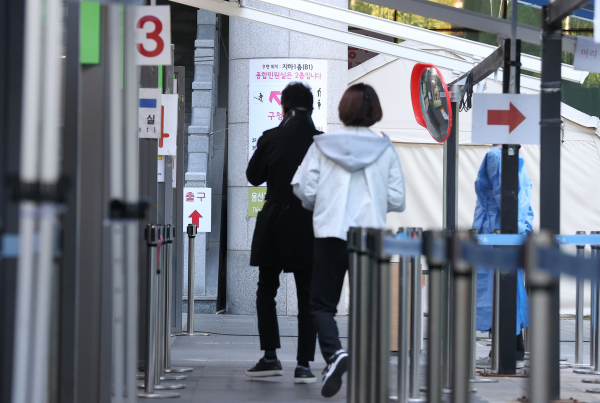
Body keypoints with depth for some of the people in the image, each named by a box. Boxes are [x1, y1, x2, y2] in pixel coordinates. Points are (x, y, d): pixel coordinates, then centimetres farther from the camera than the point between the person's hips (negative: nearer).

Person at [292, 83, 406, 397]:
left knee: (322, 303, 6)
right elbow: (397, 200, -2)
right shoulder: (386, 150, 0)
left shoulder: (322, 146, -2)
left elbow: (305, 192, -4)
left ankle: (334, 353, -19)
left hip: (330, 234, -1)